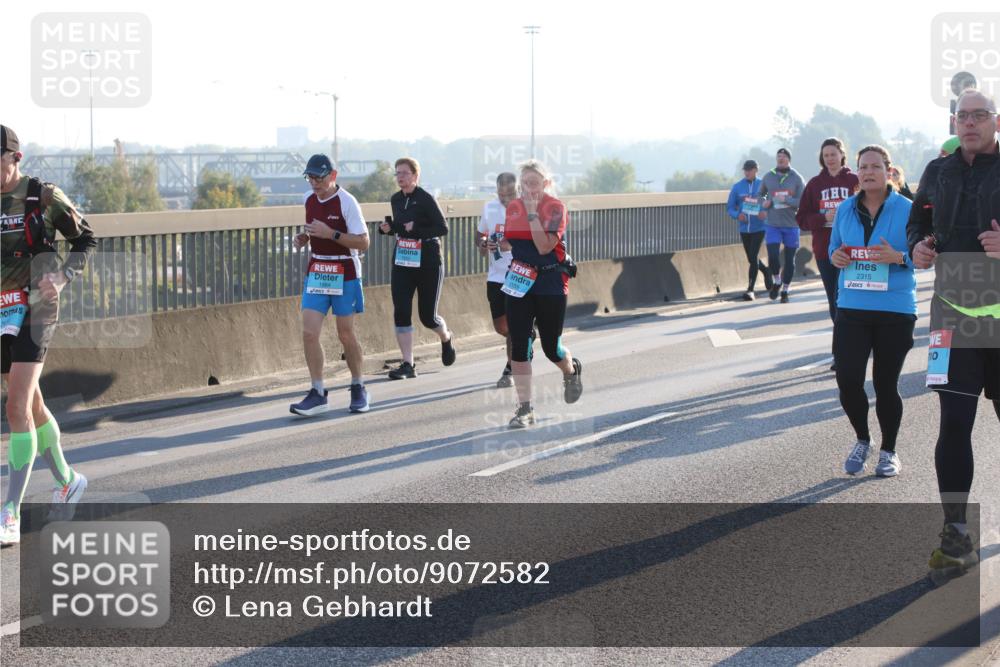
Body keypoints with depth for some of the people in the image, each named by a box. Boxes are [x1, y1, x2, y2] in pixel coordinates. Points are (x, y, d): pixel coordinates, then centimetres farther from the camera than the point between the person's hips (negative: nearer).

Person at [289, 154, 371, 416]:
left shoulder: (346, 202, -12)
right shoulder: (309, 201, 7)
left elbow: (363, 242, -15)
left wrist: (331, 234, -25)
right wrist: (302, 238, 2)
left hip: (345, 275, -5)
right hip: (316, 273, 5)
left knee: (346, 335, 4)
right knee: (309, 333, -7)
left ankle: (358, 389, 22)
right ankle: (317, 393, -2)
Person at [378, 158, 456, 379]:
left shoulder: (426, 199, -12)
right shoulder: (396, 200, 8)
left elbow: (443, 228, -16)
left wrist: (416, 229, -28)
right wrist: (389, 228, -1)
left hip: (428, 263, -5)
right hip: (402, 263, 5)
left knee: (427, 316, 4)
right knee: (401, 312, -8)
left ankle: (446, 338, 39)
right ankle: (408, 365, -3)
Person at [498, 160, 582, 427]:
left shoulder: (555, 208, -9)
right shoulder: (513, 207, 7)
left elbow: (545, 246, -21)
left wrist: (532, 213, -22)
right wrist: (502, 244, 2)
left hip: (551, 283, -4)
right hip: (519, 282, 4)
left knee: (551, 347, 4)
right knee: (518, 347, -5)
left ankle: (572, 370, 40)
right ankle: (525, 409, 1)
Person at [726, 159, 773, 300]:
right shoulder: (737, 187, 2)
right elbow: (730, 207, 6)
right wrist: (737, 215, -15)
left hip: (759, 228, -4)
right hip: (744, 229, 4)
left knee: (754, 258, -13)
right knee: (752, 259, 15)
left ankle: (750, 289, -9)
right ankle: (767, 272, 44)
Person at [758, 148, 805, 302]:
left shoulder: (797, 178, -2)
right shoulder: (768, 177, 4)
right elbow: (760, 195, 19)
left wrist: (785, 199, -20)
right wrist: (762, 208, 0)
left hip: (791, 225, -1)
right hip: (772, 225, 1)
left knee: (789, 259, 6)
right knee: (773, 256, -12)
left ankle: (785, 290, 22)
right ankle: (777, 281, 16)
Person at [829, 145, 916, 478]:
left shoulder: (906, 210, -5)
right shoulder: (845, 209, 7)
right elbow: (834, 247, 17)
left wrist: (899, 257, -23)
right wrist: (835, 256, -6)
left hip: (895, 310, -3)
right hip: (851, 308, 3)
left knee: (886, 384, 6)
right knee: (847, 379, -6)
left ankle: (889, 451, 27)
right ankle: (862, 440, 21)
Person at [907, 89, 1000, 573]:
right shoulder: (938, 172, 10)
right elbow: (917, 221, 23)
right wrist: (917, 246, 2)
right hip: (954, 310, 3)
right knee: (953, 423, -1)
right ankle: (955, 535, 5)